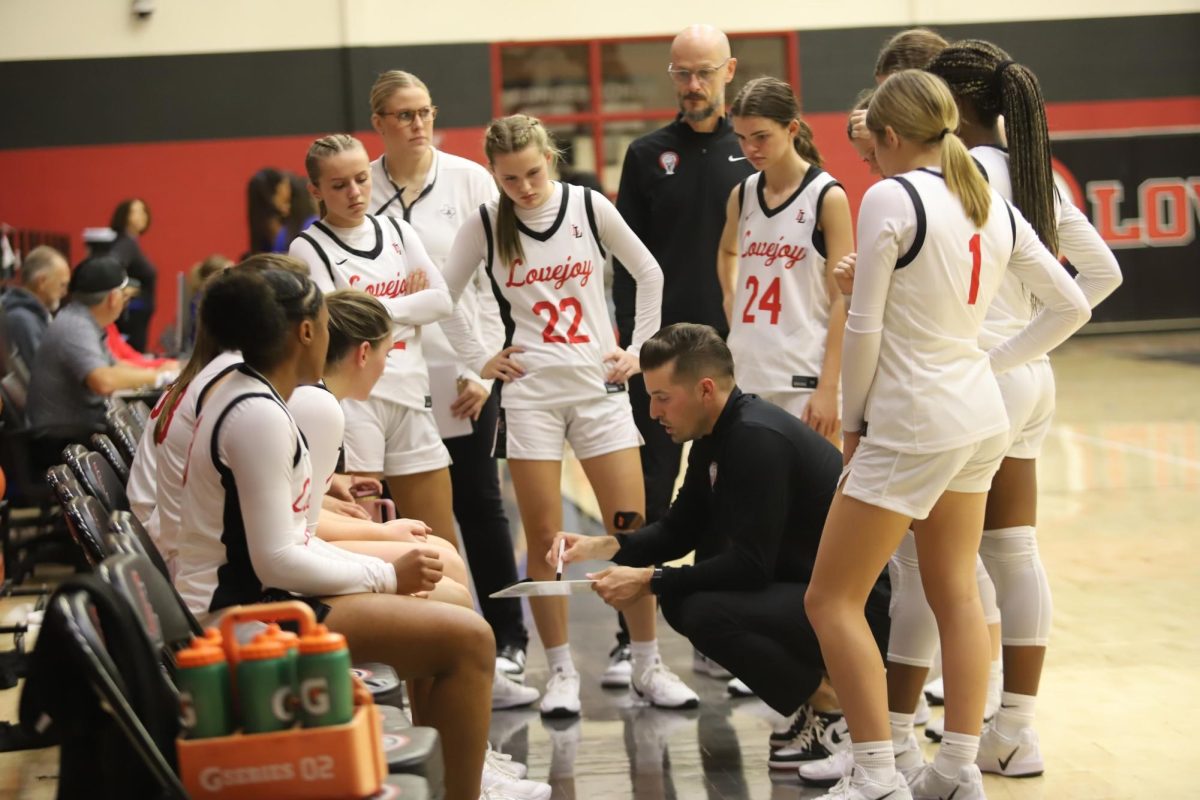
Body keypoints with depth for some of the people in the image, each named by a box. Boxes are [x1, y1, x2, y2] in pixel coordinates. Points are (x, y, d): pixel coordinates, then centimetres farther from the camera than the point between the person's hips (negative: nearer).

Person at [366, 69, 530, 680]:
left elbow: (494, 280, 0)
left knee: (479, 504, 5)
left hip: (462, 374, -1)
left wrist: (482, 366, -6)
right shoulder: (360, 190, 3)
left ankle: (507, 636, 15)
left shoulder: (470, 181, 2)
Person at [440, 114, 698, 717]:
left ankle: (648, 666, 9)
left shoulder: (589, 207, 0)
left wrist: (638, 349, 7)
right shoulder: (485, 226, 0)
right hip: (529, 395, 0)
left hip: (600, 387, 1)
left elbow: (649, 274, 11)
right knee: (543, 539, 0)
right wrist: (480, 360, 3)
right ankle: (561, 672, 11)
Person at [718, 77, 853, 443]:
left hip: (804, 380, -6)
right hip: (746, 374, 6)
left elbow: (842, 300, -10)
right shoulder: (742, 195, 8)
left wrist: (828, 388, -15)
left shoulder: (826, 196, -7)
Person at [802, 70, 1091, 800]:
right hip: (981, 419, 8)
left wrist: (853, 418, 0)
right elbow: (1072, 307, 11)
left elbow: (865, 328, -14)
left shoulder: (891, 198, -15)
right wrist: (995, 362, 13)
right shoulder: (995, 207, 6)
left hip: (913, 425, -8)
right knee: (957, 594, 15)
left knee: (832, 598, 1)